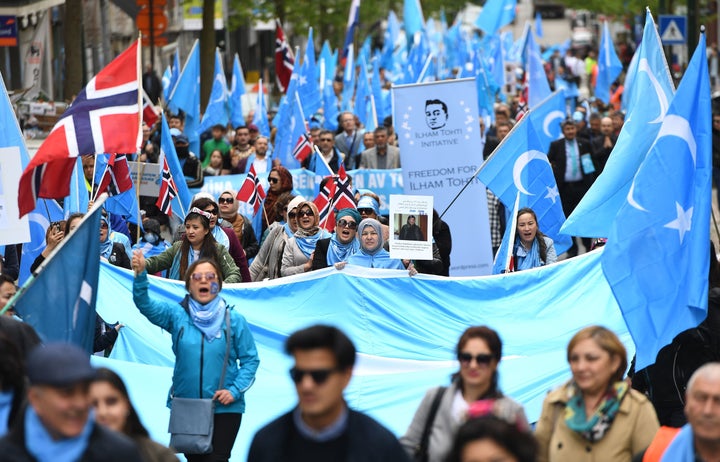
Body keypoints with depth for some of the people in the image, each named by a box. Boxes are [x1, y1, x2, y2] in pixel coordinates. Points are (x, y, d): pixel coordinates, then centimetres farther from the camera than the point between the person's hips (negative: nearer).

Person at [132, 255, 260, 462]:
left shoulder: (234, 319, -2)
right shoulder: (177, 315, 1)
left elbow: (250, 359, 0)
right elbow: (145, 304, -13)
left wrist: (235, 390, -14)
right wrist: (140, 274, -30)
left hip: (224, 408, -2)